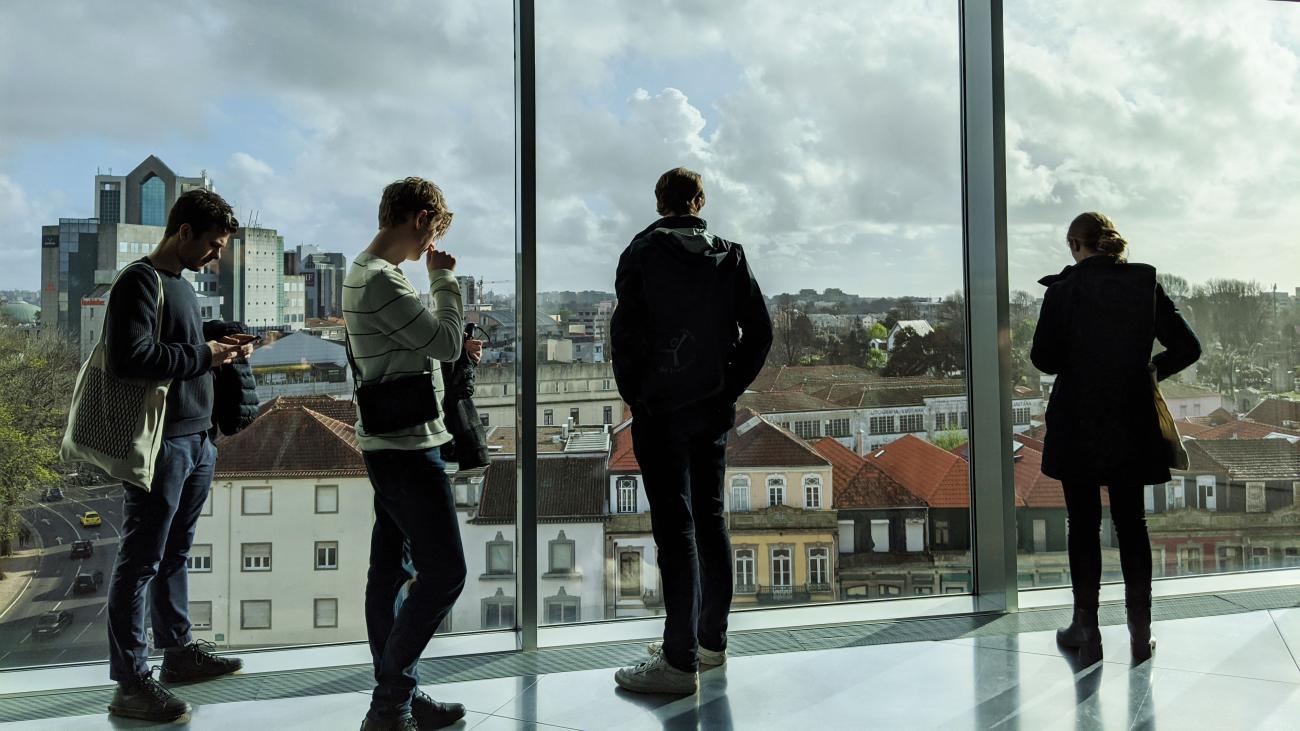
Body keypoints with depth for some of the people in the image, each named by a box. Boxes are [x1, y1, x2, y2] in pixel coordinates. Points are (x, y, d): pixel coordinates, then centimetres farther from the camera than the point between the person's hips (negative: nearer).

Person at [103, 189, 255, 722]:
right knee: (141, 562, -3)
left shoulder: (182, 285, 17)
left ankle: (179, 650, 29)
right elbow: (128, 357, -23)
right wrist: (201, 355, -15)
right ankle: (131, 683, 2)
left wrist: (221, 348, 7)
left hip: (196, 441, 9)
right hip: (160, 443, -9)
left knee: (175, 553, 18)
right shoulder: (140, 281, -12)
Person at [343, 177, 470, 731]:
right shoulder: (381, 281, -18)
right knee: (444, 571, -7)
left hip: (392, 445, 11)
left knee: (391, 571, 12)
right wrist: (444, 277, -7)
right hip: (407, 449, -11)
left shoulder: (366, 272, 15)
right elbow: (447, 342, -18)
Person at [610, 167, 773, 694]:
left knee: (674, 526, -4)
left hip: (660, 409, -5)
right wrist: (730, 389, 9)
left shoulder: (643, 252, -5)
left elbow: (626, 331, -11)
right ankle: (711, 641, 25)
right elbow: (759, 331, 3)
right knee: (710, 518, 14)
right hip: (714, 410, 5)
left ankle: (680, 661, -2)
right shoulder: (729, 256, 7)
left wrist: (633, 394, -1)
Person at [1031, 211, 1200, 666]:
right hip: (1132, 424, 3)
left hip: (1077, 424, -3)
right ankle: (1141, 632, 16)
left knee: (1083, 526, 7)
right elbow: (1187, 347, 0)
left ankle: (1086, 629, 13)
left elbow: (1043, 358, -12)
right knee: (1132, 523, 12)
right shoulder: (1146, 283, 0)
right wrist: (1151, 370, 16)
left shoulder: (1064, 288, -10)